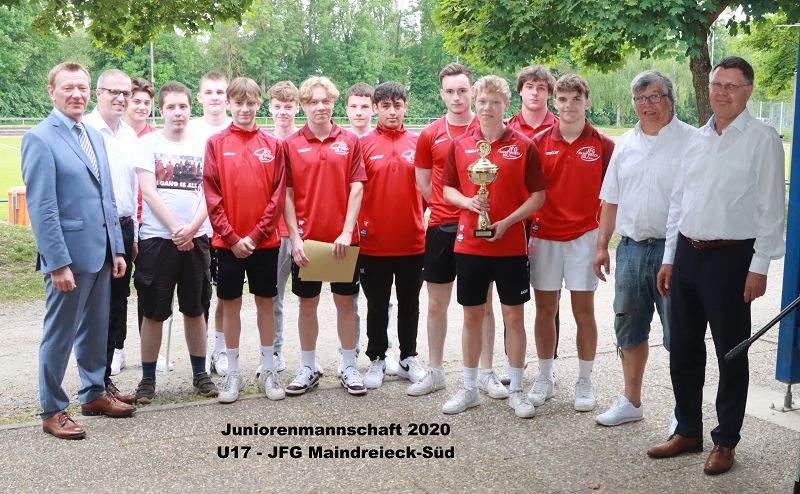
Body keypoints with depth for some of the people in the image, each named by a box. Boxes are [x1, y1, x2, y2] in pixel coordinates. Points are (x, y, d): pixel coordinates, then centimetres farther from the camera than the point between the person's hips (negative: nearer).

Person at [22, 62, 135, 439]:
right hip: (68, 255, -7)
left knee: (96, 330, 17)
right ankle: (52, 411, 18)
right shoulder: (40, 139, -11)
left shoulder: (95, 137, 12)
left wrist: (117, 249, 12)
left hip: (100, 252, 7)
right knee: (60, 334, 4)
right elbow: (41, 207, -16)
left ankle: (94, 394, 33)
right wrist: (58, 263, -19)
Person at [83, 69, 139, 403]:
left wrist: (134, 234, 16)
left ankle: (105, 378, 22)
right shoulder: (85, 130, -9)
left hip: (124, 229, 7)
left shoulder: (130, 135, 13)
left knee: (116, 308, 11)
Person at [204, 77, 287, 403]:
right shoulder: (216, 143, 1)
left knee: (265, 302, 8)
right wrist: (231, 237, -10)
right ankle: (233, 373, 18)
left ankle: (268, 370, 19)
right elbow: (212, 196, -4)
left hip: (265, 240, 0)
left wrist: (256, 234, -10)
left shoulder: (272, 145, 2)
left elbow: (278, 195, -2)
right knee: (230, 303, 7)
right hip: (228, 241, 0)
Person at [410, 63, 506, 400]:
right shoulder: (431, 135, 4)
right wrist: (448, 207, 5)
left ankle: (486, 374, 17)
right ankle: (434, 372, 22)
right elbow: (423, 184, 11)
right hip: (441, 228, 2)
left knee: (483, 304, 6)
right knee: (437, 304, 9)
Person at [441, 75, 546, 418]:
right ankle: (469, 389, 23)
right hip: (469, 244, 2)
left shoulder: (524, 146, -3)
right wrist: (467, 202, -10)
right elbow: (447, 189, 11)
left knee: (514, 316, 5)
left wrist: (508, 221, -15)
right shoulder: (460, 145, 4)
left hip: (511, 245, -2)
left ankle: (516, 391, 18)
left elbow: (538, 196, -2)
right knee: (472, 315, 10)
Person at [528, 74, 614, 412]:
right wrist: (525, 231, -1)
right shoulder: (540, 142, 3)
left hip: (583, 236, -1)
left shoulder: (602, 145, 0)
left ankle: (585, 382, 15)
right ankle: (545, 377, 21)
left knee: (584, 311, 2)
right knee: (545, 309, 8)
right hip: (544, 236, 2)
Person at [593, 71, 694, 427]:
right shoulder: (626, 144, 11)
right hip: (631, 248, 6)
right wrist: (602, 246, 12)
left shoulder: (691, 141, -5)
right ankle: (631, 401, 29)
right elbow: (611, 200, 15)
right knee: (630, 330, 14)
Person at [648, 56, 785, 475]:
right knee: (683, 348, 13)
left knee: (731, 353, 6)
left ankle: (725, 441, 21)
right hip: (687, 253, 6)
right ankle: (687, 430, 29)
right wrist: (669, 258, 12)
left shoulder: (762, 140, -6)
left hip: (731, 256, -6)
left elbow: (770, 208, -8)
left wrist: (759, 267, -12)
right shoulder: (697, 139, 12)